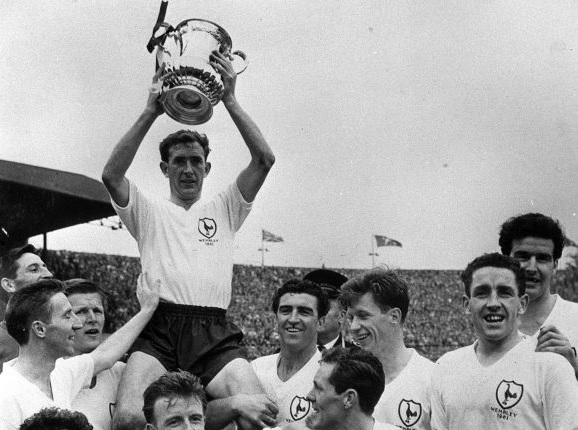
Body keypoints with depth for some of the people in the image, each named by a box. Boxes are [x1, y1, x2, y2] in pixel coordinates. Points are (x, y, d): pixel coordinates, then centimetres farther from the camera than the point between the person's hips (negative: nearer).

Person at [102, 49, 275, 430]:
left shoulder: (224, 209, 23)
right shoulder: (149, 210, 19)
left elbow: (265, 159, 8)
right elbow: (111, 175, -1)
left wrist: (230, 99, 2)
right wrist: (151, 112, -6)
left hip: (214, 331, 2)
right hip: (159, 327, -2)